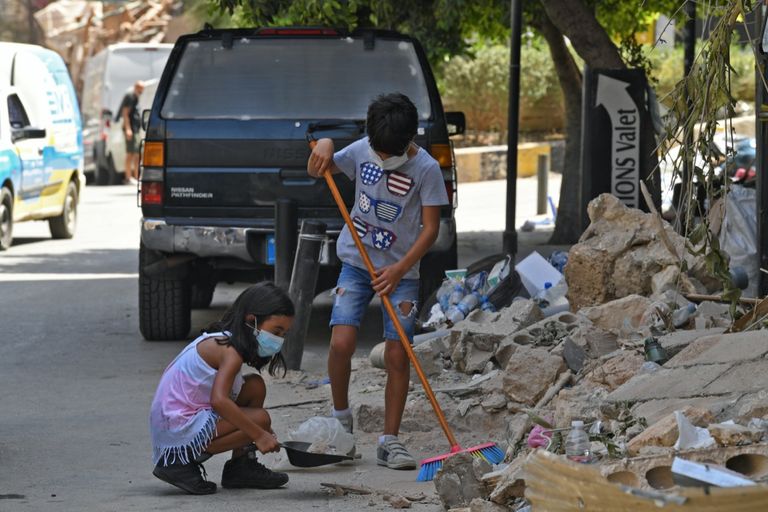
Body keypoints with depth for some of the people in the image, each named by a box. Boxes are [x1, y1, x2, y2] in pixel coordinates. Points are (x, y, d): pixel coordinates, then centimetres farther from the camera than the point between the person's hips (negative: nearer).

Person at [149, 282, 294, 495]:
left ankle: (240, 467, 13)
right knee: (260, 418, -16)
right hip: (178, 427, -10)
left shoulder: (218, 341, 12)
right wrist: (259, 434, -27)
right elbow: (219, 400, -33)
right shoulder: (230, 351, -18)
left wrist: (260, 431, 12)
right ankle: (181, 462, -12)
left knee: (255, 386, 8)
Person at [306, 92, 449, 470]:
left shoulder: (426, 169, -13)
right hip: (357, 263, 2)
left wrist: (399, 270, -20)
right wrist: (324, 147, -12)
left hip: (401, 271, -2)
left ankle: (390, 441, 4)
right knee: (341, 342, -13)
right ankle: (340, 416, 11)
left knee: (397, 356, -4)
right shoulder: (362, 151, -3)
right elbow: (318, 171, 12)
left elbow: (430, 228, -11)